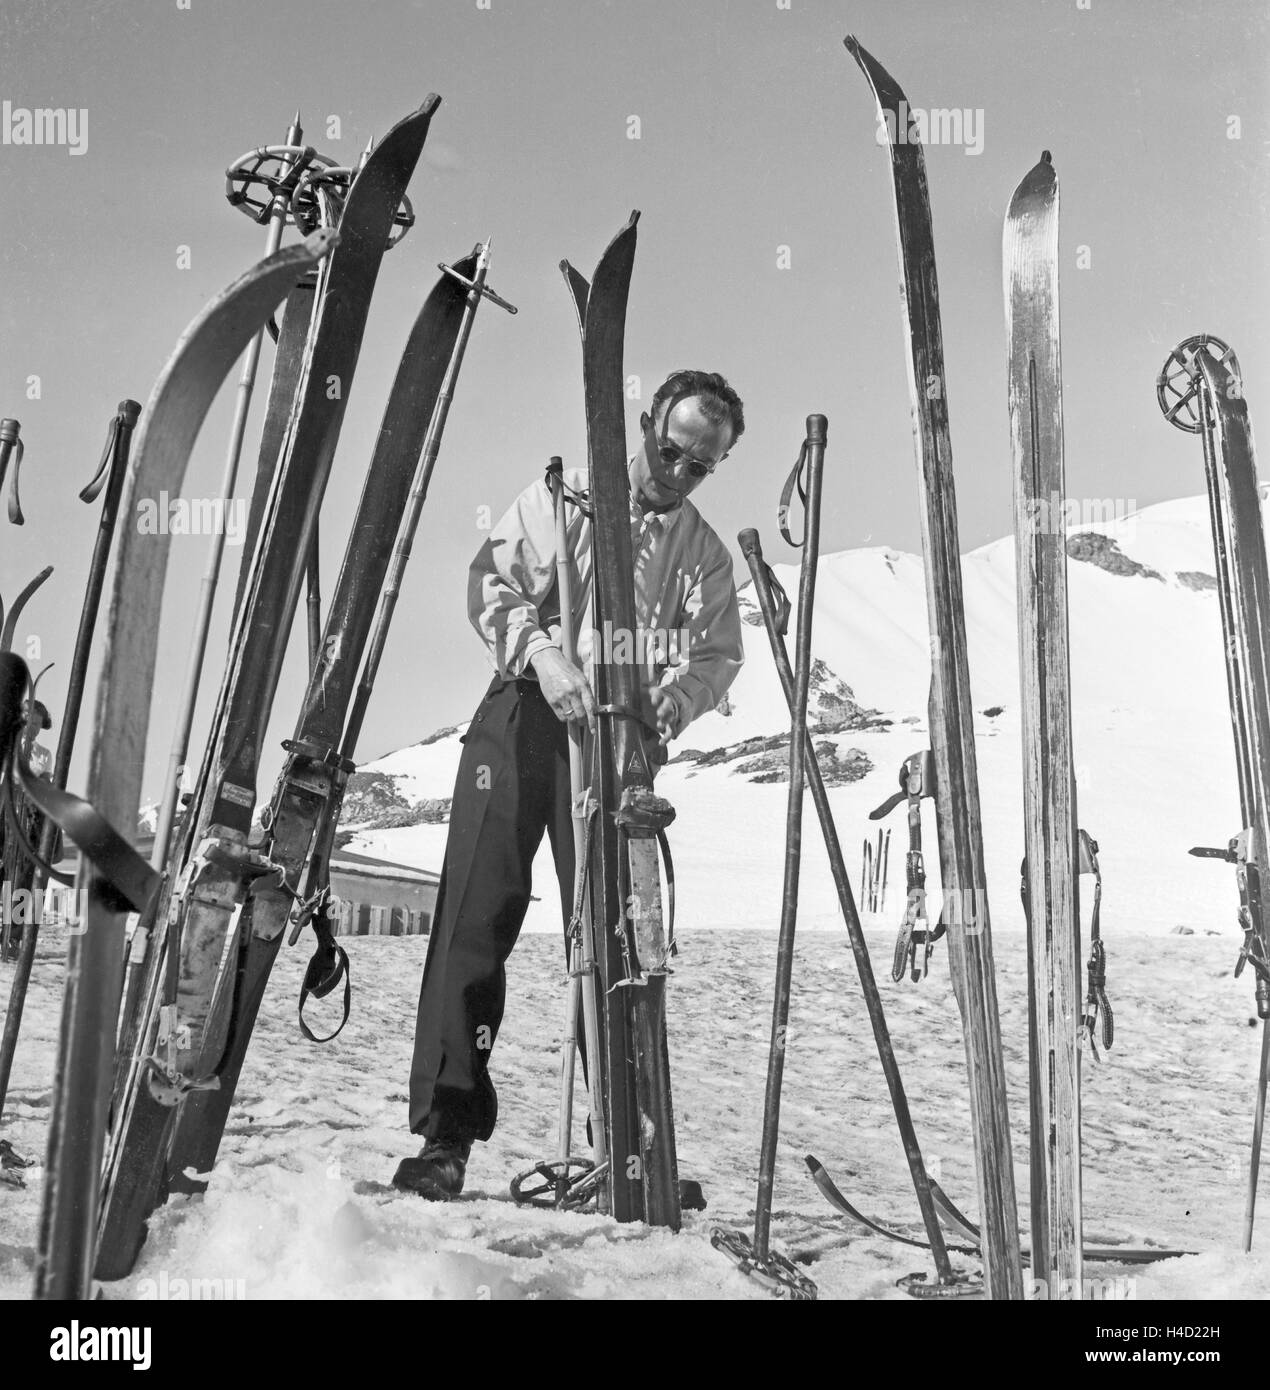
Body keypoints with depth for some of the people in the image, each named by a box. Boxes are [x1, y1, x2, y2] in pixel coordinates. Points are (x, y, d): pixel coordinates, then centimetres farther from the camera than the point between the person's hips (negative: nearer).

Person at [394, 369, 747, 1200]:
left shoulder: (707, 554, 17)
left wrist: (668, 702, -14)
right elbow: (493, 579, 1)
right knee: (477, 917, -8)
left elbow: (718, 657, 8)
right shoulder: (565, 495, 10)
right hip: (525, 714, -1)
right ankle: (447, 1131, -4)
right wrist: (546, 655, -17)